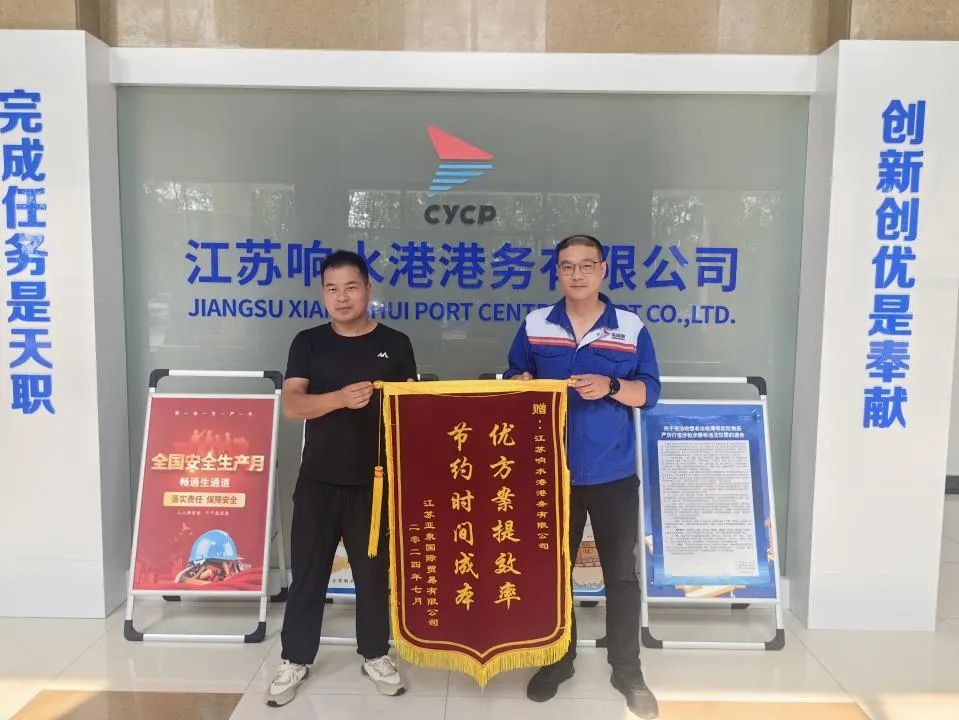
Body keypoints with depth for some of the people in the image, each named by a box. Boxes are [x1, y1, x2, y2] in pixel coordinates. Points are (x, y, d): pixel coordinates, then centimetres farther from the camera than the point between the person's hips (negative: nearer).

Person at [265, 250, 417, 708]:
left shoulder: (395, 344, 2)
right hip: (319, 479, 0)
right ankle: (295, 659, 25)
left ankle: (375, 654, 29)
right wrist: (340, 398, -25)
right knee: (308, 570, 8)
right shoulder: (309, 343, 2)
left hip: (375, 480, 0)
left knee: (374, 571, 11)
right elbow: (292, 405, -8)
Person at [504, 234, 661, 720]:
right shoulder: (534, 326, 2)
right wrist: (521, 383, -14)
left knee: (621, 573, 9)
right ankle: (558, 660, 33)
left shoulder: (632, 328, -1)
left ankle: (626, 670, 27)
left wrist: (610, 386, -19)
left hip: (614, 474, -1)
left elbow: (649, 391, -1)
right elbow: (515, 381, 9)